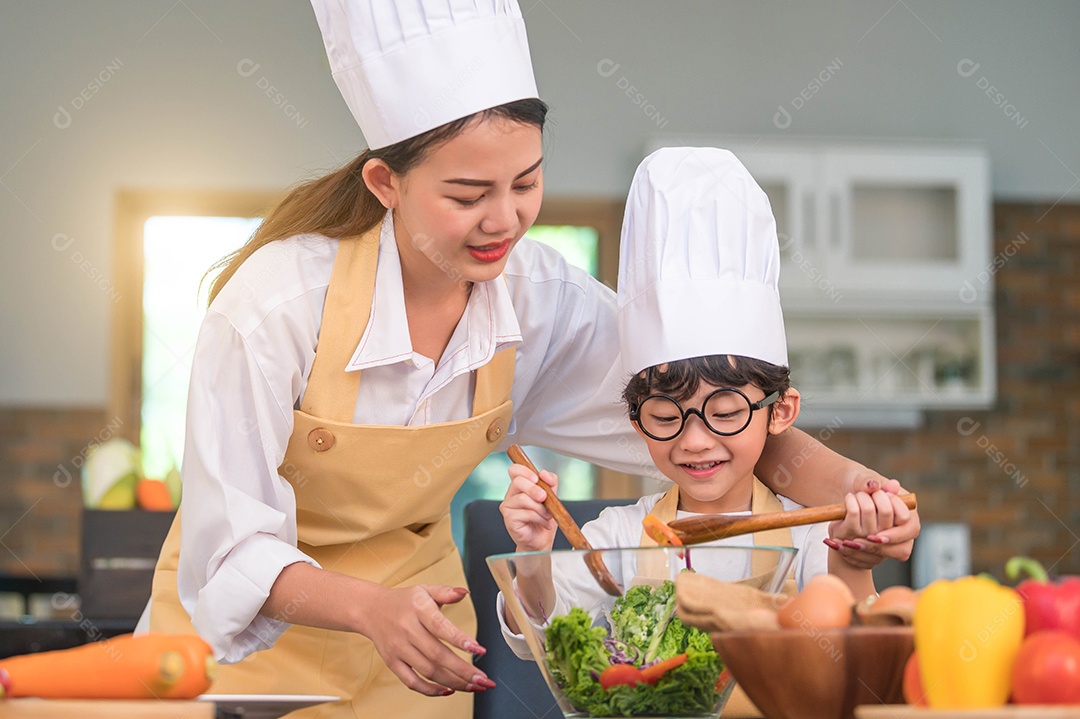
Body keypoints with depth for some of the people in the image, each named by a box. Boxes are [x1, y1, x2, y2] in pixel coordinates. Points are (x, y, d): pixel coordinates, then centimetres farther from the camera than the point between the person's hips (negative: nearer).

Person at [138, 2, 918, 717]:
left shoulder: (541, 297, -15)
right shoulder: (276, 304, -28)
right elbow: (230, 546, -27)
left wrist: (847, 484, -29)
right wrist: (374, 609, -45)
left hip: (412, 633, 4)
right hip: (250, 635, -3)